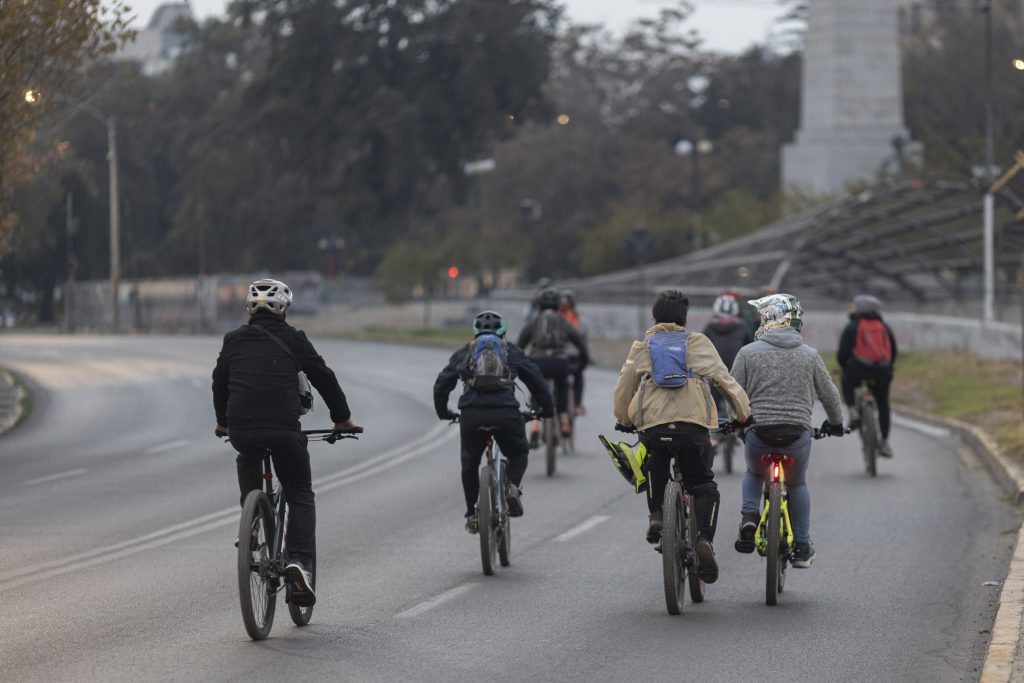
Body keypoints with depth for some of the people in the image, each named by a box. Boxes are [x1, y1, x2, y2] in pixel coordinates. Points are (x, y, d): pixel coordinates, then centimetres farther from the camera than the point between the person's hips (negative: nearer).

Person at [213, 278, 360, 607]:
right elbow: (324, 378, 13)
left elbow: (220, 382, 28)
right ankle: (299, 560, -9)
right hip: (285, 430, -2)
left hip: (241, 429, 2)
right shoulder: (293, 339, 9)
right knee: (300, 497, 12)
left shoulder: (233, 340, 16)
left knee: (248, 457, 36)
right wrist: (342, 417, 28)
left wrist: (223, 421, 45)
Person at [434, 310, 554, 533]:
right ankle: (513, 486, -3)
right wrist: (547, 409, 31)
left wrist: (443, 411, 37)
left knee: (469, 464, 21)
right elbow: (536, 380, 19)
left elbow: (441, 384, 23)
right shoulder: (512, 352, 20)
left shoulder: (463, 353, 22)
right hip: (505, 414, -1)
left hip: (471, 415, 1)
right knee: (518, 454, 25)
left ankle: (472, 514, 17)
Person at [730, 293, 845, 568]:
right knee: (797, 485, 24)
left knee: (753, 475, 29)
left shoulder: (748, 353, 0)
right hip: (797, 436, 1)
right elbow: (829, 394, 15)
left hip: (759, 432, -1)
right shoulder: (809, 356, 7)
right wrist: (835, 423, 33)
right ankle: (802, 547, 23)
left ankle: (749, 516, 3)